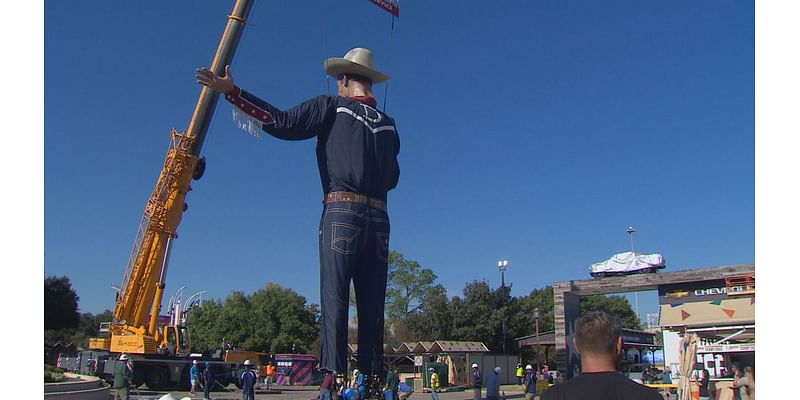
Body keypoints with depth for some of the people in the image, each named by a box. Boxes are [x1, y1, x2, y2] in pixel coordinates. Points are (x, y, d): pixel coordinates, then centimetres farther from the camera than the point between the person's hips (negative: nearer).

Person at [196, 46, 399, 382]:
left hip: (341, 213, -4)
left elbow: (282, 122, -1)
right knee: (371, 306, 5)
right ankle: (373, 378, 3)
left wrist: (231, 92, 4)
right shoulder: (388, 124, 19)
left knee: (334, 299, -6)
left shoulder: (332, 107, 5)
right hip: (378, 218, 4)